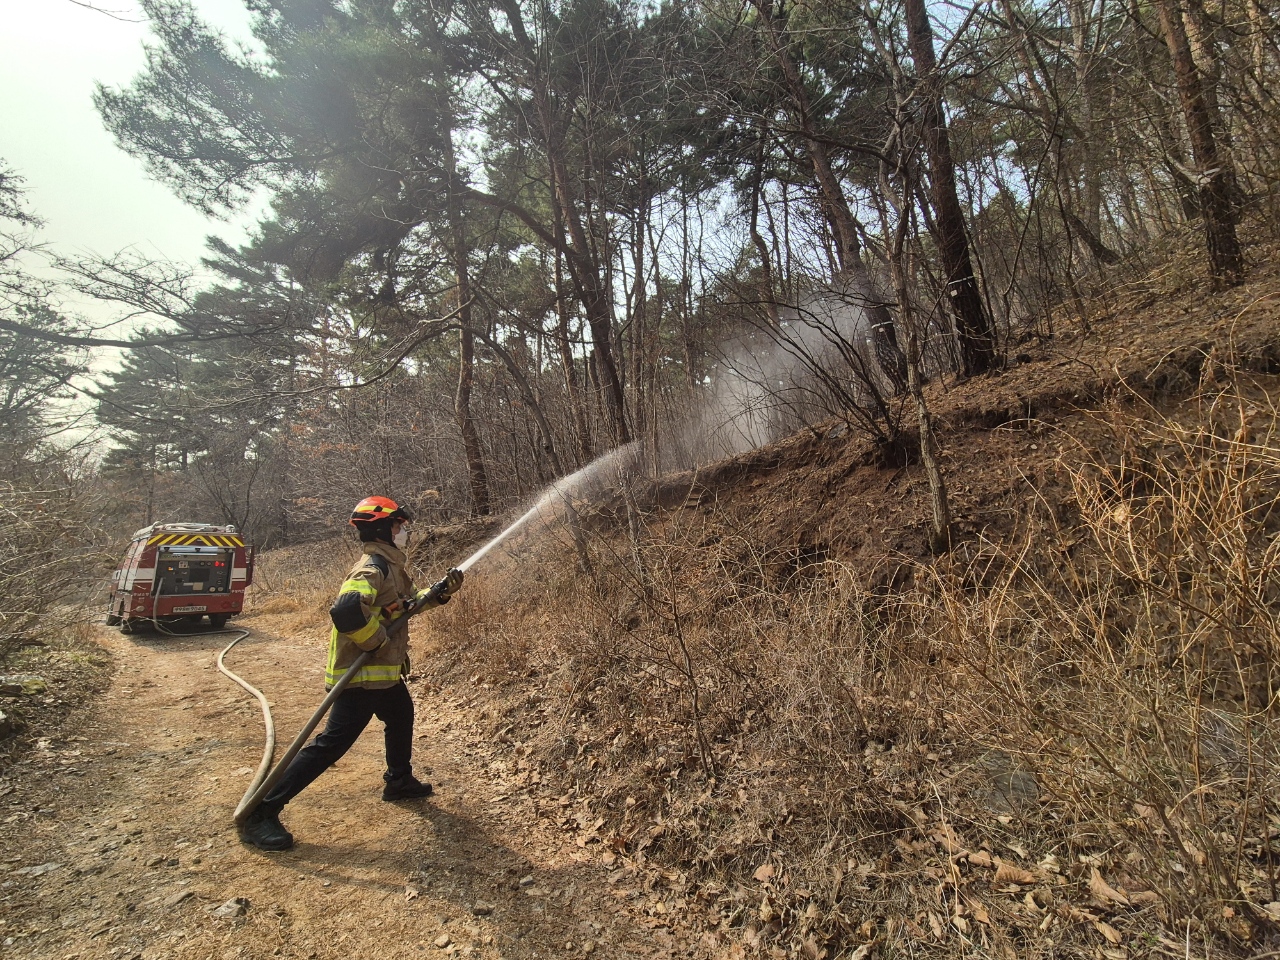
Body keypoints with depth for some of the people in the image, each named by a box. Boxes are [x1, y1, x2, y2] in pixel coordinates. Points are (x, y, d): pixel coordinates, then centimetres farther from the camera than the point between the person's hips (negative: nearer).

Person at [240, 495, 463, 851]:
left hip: (384, 672, 11)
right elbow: (346, 611, -39)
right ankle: (260, 813, 4)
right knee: (333, 742, -7)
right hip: (362, 676, -11)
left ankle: (399, 782, 46)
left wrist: (440, 593, 8)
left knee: (402, 717, 26)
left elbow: (408, 603, 23)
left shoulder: (388, 566, 10)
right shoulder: (372, 569, -23)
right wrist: (378, 640, -24)